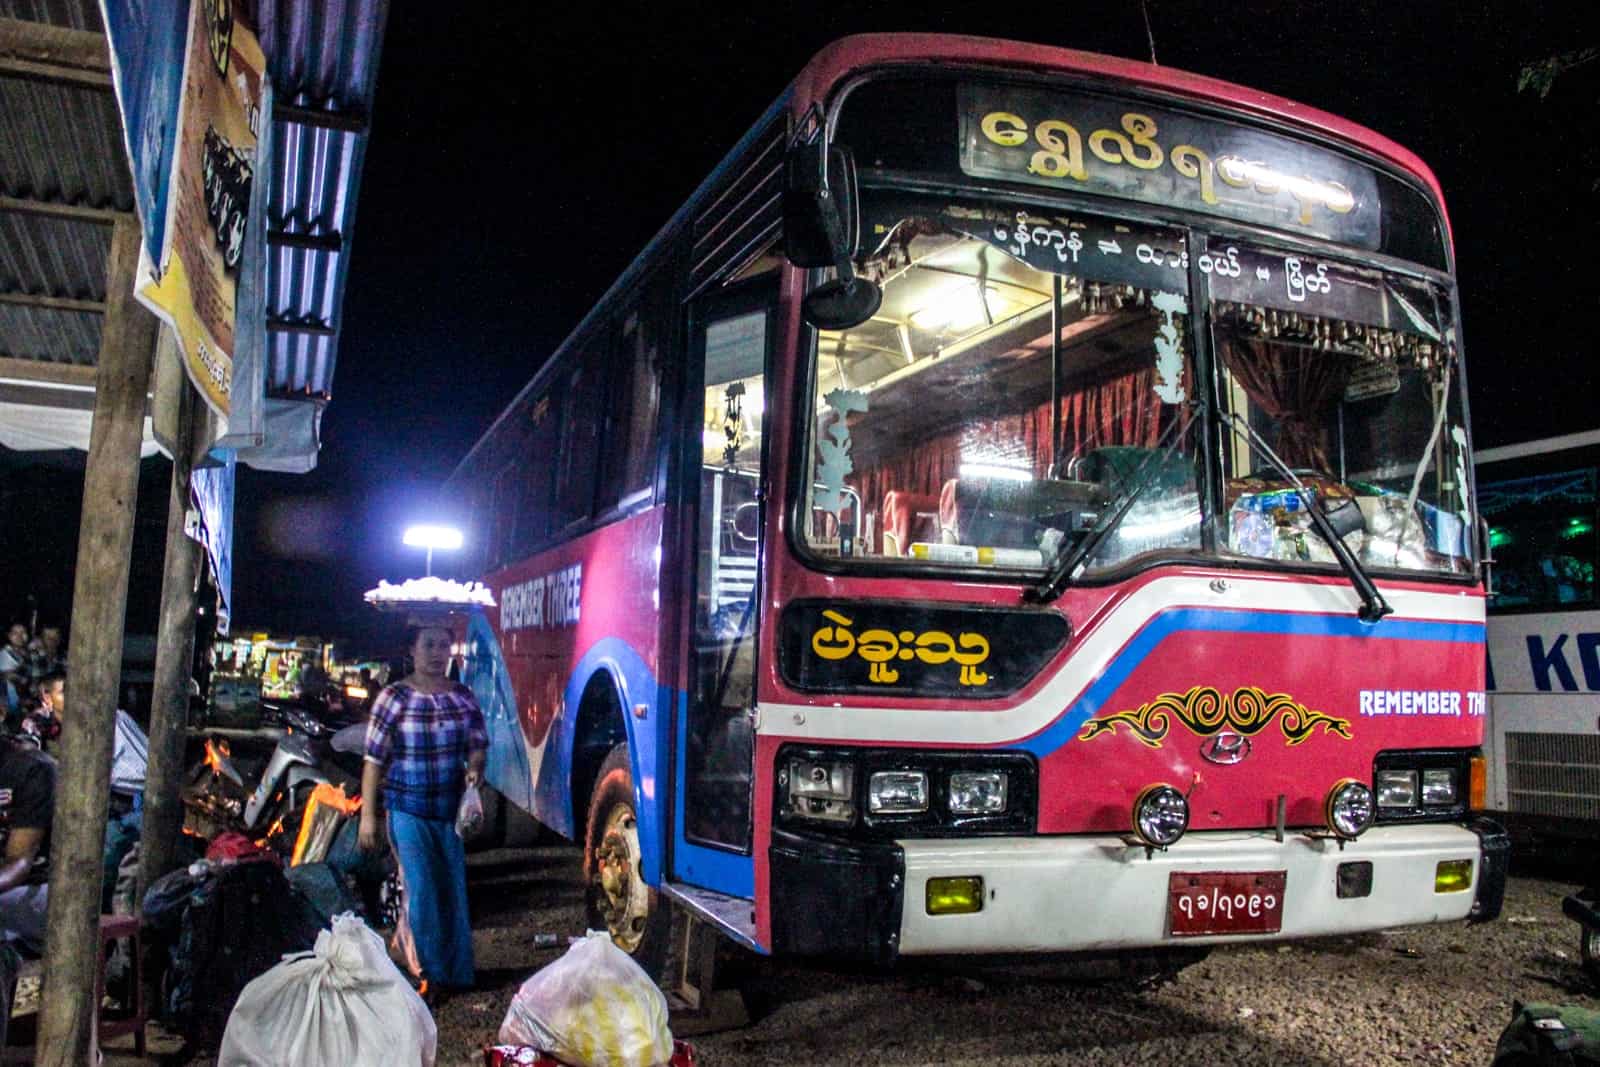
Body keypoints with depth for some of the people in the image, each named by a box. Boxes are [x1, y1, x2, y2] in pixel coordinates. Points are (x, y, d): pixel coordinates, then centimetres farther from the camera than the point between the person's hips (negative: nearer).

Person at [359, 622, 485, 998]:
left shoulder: (463, 697, 5)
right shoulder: (394, 698, -6)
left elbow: (478, 745, 10)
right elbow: (374, 760, -5)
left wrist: (475, 768, -14)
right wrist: (368, 816, -6)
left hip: (454, 809, 3)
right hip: (409, 810, -3)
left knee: (455, 889, 8)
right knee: (421, 892, -1)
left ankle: (457, 972, 19)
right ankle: (431, 974, 11)